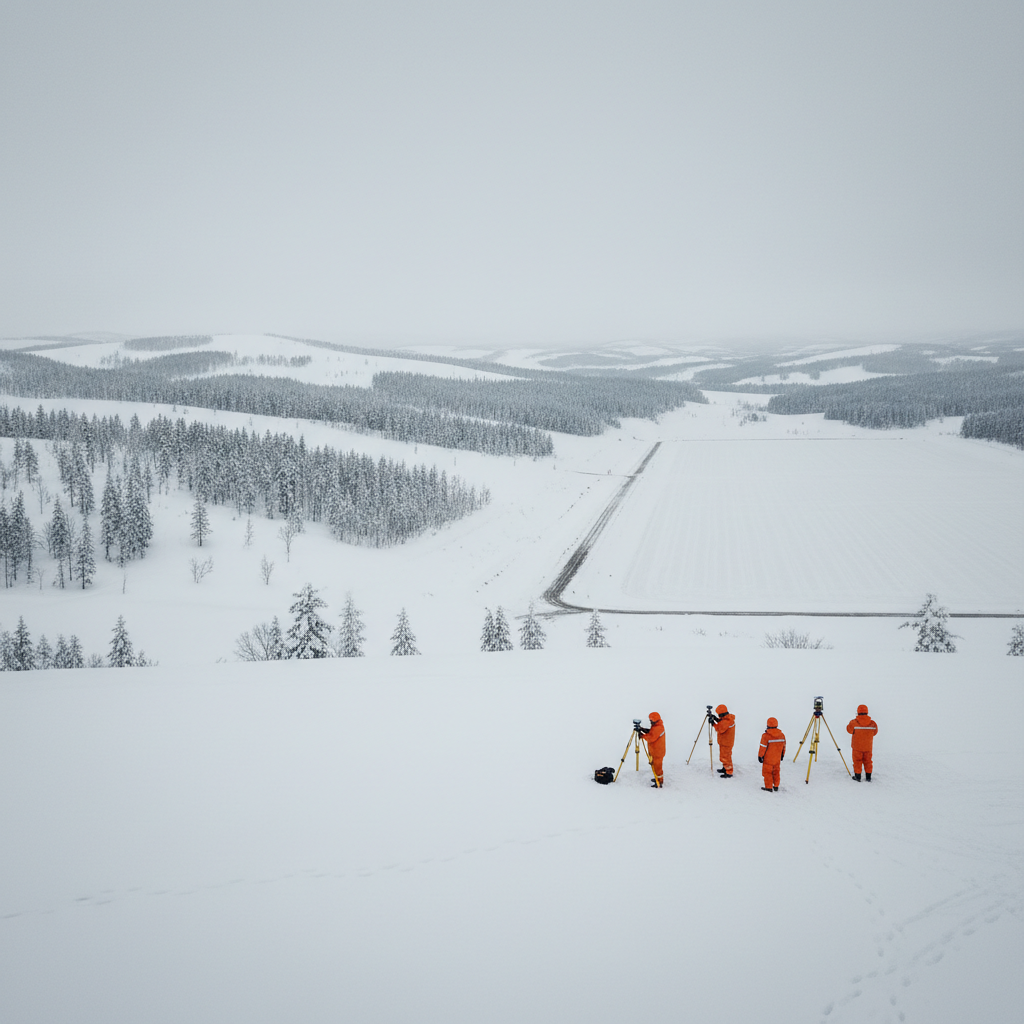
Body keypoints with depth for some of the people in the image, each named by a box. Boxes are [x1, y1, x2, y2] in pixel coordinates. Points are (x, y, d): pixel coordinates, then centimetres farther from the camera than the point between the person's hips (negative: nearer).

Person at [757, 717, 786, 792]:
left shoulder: (766, 736, -21)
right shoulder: (782, 735, -3)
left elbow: (763, 747, -16)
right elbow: (783, 746, 9)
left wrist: (760, 756, -4)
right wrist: (782, 755, 23)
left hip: (768, 759, -5)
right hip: (777, 759, 5)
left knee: (767, 772, 7)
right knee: (776, 772, 19)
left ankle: (768, 788, 11)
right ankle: (776, 787, 26)